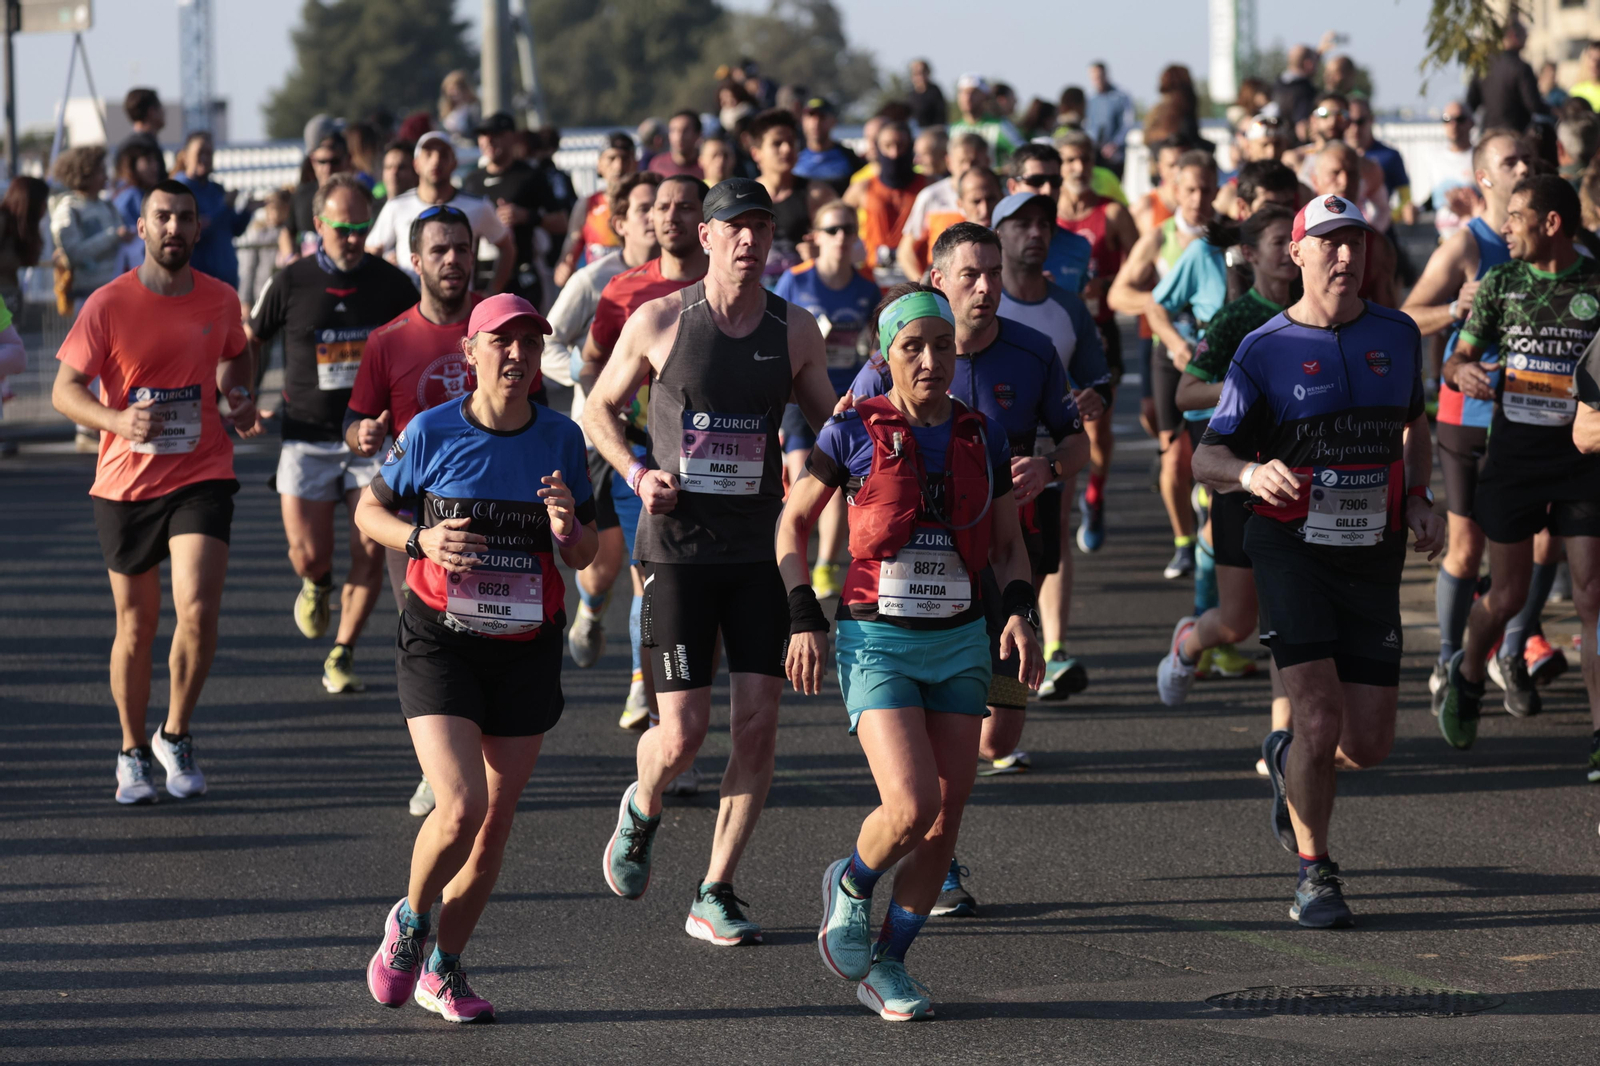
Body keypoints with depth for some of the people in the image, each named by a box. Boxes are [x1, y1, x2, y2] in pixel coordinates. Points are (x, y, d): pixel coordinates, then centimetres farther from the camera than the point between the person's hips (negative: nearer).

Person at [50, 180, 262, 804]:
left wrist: (240, 399, 2)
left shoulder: (221, 301, 2)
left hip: (201, 477, 1)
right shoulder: (107, 305, -8)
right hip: (125, 484, -1)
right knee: (136, 625, 8)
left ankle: (176, 736, 6)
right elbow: (65, 390, -9)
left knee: (198, 609, -16)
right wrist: (117, 420, -28)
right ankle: (132, 752, 26)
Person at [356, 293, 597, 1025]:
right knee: (460, 807, -18)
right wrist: (422, 539, -14)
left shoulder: (561, 439, 1)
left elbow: (584, 556, 9)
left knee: (496, 822, 7)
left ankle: (444, 970, 26)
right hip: (439, 642, -3)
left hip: (527, 652, 3)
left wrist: (569, 531, -15)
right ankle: (411, 920, 13)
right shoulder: (431, 433, -7)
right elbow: (370, 509, 5)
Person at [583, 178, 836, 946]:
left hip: (759, 550, 3)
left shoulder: (794, 332, 4)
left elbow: (831, 429, 16)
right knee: (682, 733, -9)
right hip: (678, 546, -3)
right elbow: (599, 408, 10)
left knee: (758, 722, -4)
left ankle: (714, 896, 7)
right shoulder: (659, 322, -3)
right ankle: (641, 811, 28)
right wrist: (637, 473, -7)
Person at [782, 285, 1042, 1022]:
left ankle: (887, 963, 18)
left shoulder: (982, 437, 4)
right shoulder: (855, 433, -6)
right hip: (877, 643, -4)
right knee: (912, 805, -19)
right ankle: (851, 886, 13)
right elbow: (793, 523, 3)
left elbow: (1009, 544, 13)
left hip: (959, 643, 4)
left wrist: (1019, 612, -4)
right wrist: (804, 619, -5)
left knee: (947, 816, 2)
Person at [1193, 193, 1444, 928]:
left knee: (1368, 745, 2)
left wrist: (1419, 499, 8)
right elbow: (1206, 458, -4)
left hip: (1373, 556, 4)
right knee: (1320, 718, -15)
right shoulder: (1264, 351, -4)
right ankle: (1314, 874, 3)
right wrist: (1250, 472, -27)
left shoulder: (1397, 336, 8)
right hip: (1293, 551, -4)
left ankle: (1288, 760, 37)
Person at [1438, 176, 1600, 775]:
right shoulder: (1500, 283, 4)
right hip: (1513, 455, 1)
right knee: (1508, 596, 7)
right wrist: (1462, 371, -17)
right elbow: (1459, 356, 6)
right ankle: (1468, 675, 38)